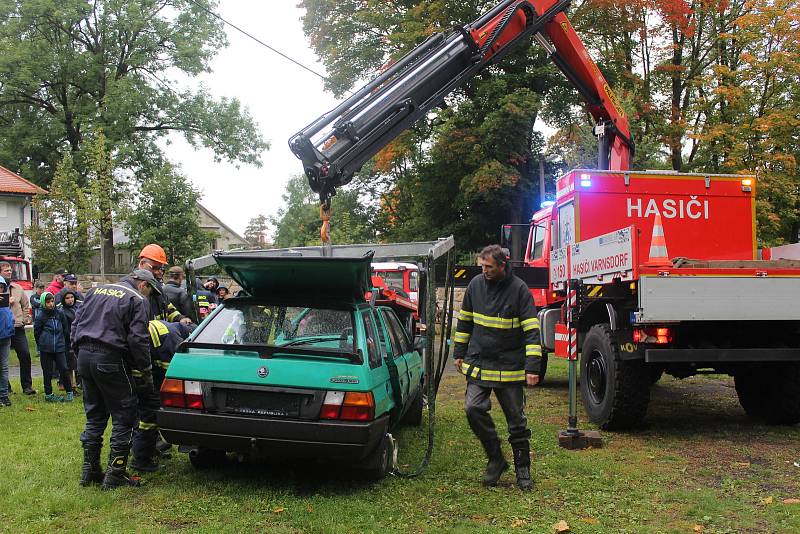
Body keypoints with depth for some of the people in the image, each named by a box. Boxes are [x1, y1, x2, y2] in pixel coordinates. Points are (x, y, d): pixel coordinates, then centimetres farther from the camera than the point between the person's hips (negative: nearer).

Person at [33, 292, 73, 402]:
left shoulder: (60, 313, 3)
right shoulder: (40, 317, -3)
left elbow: (65, 329, 14)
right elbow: (36, 333, 7)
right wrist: (41, 345, 9)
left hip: (59, 348, 1)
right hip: (45, 349, -1)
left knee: (64, 369, -3)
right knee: (47, 372, 6)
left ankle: (69, 392, 8)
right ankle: (48, 394, 16)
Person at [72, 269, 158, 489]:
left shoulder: (96, 291, 16)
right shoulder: (137, 300, -5)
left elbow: (76, 324, 17)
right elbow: (138, 339, -12)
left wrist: (79, 353, 22)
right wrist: (146, 372, -4)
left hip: (85, 356, 7)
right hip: (111, 361, -7)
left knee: (94, 416, 18)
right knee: (123, 417, 2)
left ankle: (90, 470, 22)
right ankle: (115, 475, 3)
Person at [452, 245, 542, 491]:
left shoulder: (519, 289, -10)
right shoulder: (475, 285, 3)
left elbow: (531, 330, -11)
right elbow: (464, 321, 15)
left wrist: (532, 367, -17)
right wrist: (459, 353, 14)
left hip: (510, 368, -3)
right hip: (478, 364, 3)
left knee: (516, 420, 6)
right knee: (473, 409, -13)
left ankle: (523, 470, 22)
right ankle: (495, 459, 6)